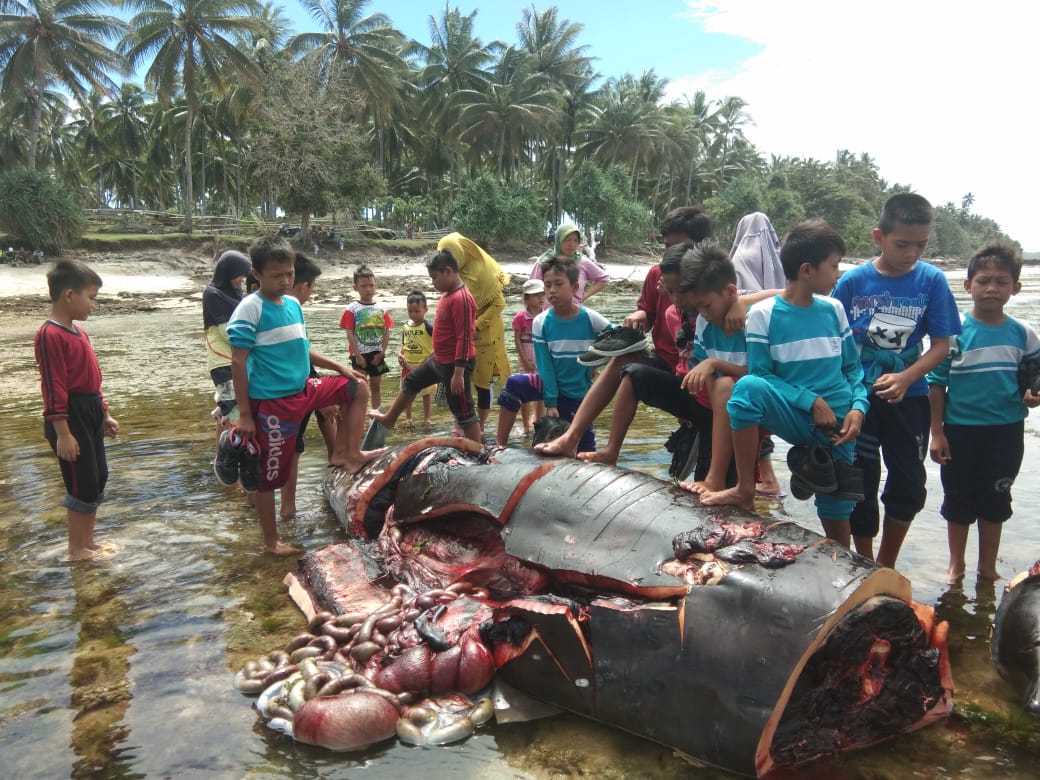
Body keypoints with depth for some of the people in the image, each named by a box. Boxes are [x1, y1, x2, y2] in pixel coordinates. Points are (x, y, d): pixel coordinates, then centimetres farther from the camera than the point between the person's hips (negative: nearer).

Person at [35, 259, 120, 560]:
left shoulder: (79, 332, 12)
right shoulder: (50, 335, -17)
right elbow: (53, 388, -20)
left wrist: (104, 415, 22)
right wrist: (62, 433, -21)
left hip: (90, 413, 10)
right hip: (70, 417, -10)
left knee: (98, 479, 16)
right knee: (82, 485, 0)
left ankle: (88, 541, 30)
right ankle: (76, 549, 15)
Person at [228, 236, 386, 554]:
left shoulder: (293, 304, 8)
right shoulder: (250, 309, -15)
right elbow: (238, 363, -16)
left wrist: (339, 367, 16)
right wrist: (244, 414, -16)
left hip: (304, 390, 8)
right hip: (272, 402, -8)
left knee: (358, 387, 13)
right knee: (270, 474, 3)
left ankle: (346, 453, 16)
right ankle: (271, 541, 19)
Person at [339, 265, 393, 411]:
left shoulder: (381, 309, 4)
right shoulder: (352, 309, -5)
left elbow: (386, 333, 4)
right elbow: (350, 334, -7)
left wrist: (381, 353, -5)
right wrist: (357, 355, -13)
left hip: (377, 355, 4)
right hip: (360, 355, -3)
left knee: (376, 386, 13)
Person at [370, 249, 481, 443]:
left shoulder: (461, 298, -23)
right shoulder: (448, 294, 8)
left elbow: (464, 338, -26)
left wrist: (458, 372, -26)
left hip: (455, 364, -10)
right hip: (438, 359, 10)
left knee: (463, 410, -3)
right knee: (411, 382, 24)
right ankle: (389, 419, 43)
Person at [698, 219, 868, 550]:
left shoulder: (834, 309, 3)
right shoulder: (763, 314, -9)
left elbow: (852, 368, 9)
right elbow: (761, 374, -9)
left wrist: (858, 407, -8)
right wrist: (810, 401, -18)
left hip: (836, 423, 3)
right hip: (794, 417, -3)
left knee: (836, 513, 6)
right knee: (749, 387, -33)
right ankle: (744, 490, -21)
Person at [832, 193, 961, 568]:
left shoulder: (932, 281, -7)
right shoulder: (853, 281, -9)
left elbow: (942, 344, -4)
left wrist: (905, 378, -19)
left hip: (909, 398, 2)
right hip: (859, 396, -1)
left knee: (909, 486, 9)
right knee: (861, 486, 7)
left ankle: (886, 568, 31)